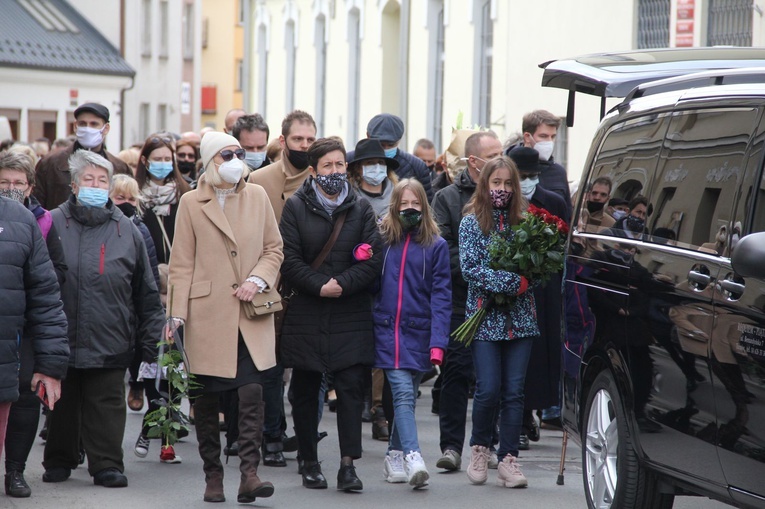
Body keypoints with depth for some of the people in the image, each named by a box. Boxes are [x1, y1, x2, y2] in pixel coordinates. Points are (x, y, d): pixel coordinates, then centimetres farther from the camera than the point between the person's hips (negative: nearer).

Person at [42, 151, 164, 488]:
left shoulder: (126, 230, 6)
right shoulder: (53, 224, 2)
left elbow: (146, 291, 10)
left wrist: (150, 339, 6)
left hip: (110, 342, 0)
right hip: (62, 339, 0)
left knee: (107, 406, 1)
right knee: (62, 404, 10)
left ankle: (107, 464, 7)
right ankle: (58, 461, 23)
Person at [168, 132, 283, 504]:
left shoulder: (257, 197, 9)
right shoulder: (192, 203, 2)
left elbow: (274, 249, 14)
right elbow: (181, 264, 1)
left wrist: (258, 279, -5)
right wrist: (178, 315, -6)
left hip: (251, 315, 1)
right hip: (208, 314, -1)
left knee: (252, 391, -13)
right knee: (207, 399, 4)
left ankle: (249, 473, -15)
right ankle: (213, 476, 15)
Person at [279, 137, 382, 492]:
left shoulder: (361, 209, 7)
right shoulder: (296, 207, 4)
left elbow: (373, 260, 0)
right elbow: (289, 261, -3)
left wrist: (342, 284, -13)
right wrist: (319, 286, -15)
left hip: (350, 315, 0)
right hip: (306, 313, 0)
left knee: (351, 387, -8)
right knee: (305, 391, 6)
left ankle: (348, 465, -9)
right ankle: (309, 463, 16)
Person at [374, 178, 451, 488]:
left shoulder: (436, 246, 1)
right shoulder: (382, 240, 5)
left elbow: (441, 297, -2)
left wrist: (438, 342, -11)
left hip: (419, 333, 1)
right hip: (388, 331, -1)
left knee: (407, 396, 10)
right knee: (403, 393, -13)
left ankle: (394, 456, 25)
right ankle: (412, 458, -22)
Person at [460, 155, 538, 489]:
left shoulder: (523, 222, 9)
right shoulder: (472, 222, 2)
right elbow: (469, 268, -9)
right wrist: (511, 282, -17)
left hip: (519, 318, 2)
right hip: (485, 316, -2)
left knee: (514, 391, -1)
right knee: (489, 389, -8)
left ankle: (508, 459, 2)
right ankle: (479, 448, 15)